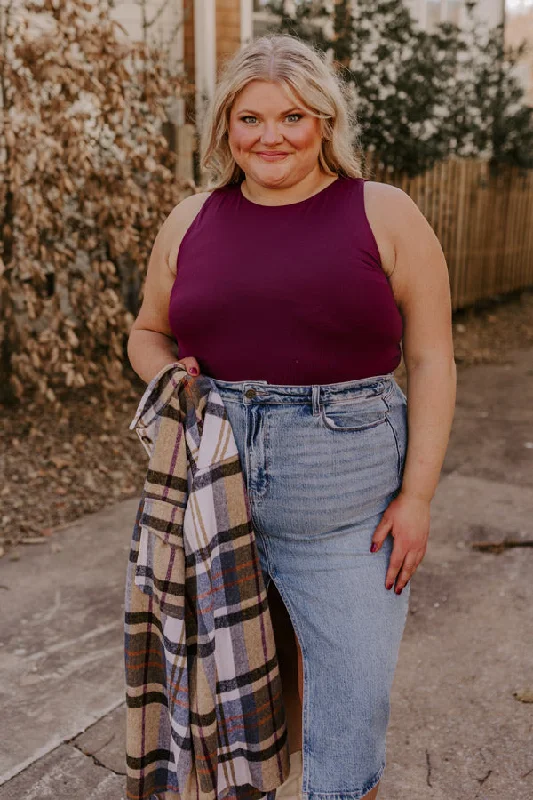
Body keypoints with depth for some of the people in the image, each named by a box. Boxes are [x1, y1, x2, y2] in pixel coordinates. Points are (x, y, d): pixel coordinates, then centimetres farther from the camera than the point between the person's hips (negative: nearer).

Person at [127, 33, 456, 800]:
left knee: (354, 686, 7)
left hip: (347, 501, -2)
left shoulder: (384, 214, -1)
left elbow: (430, 360, -3)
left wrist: (417, 494, -9)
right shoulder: (191, 221, 8)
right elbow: (147, 333, 18)